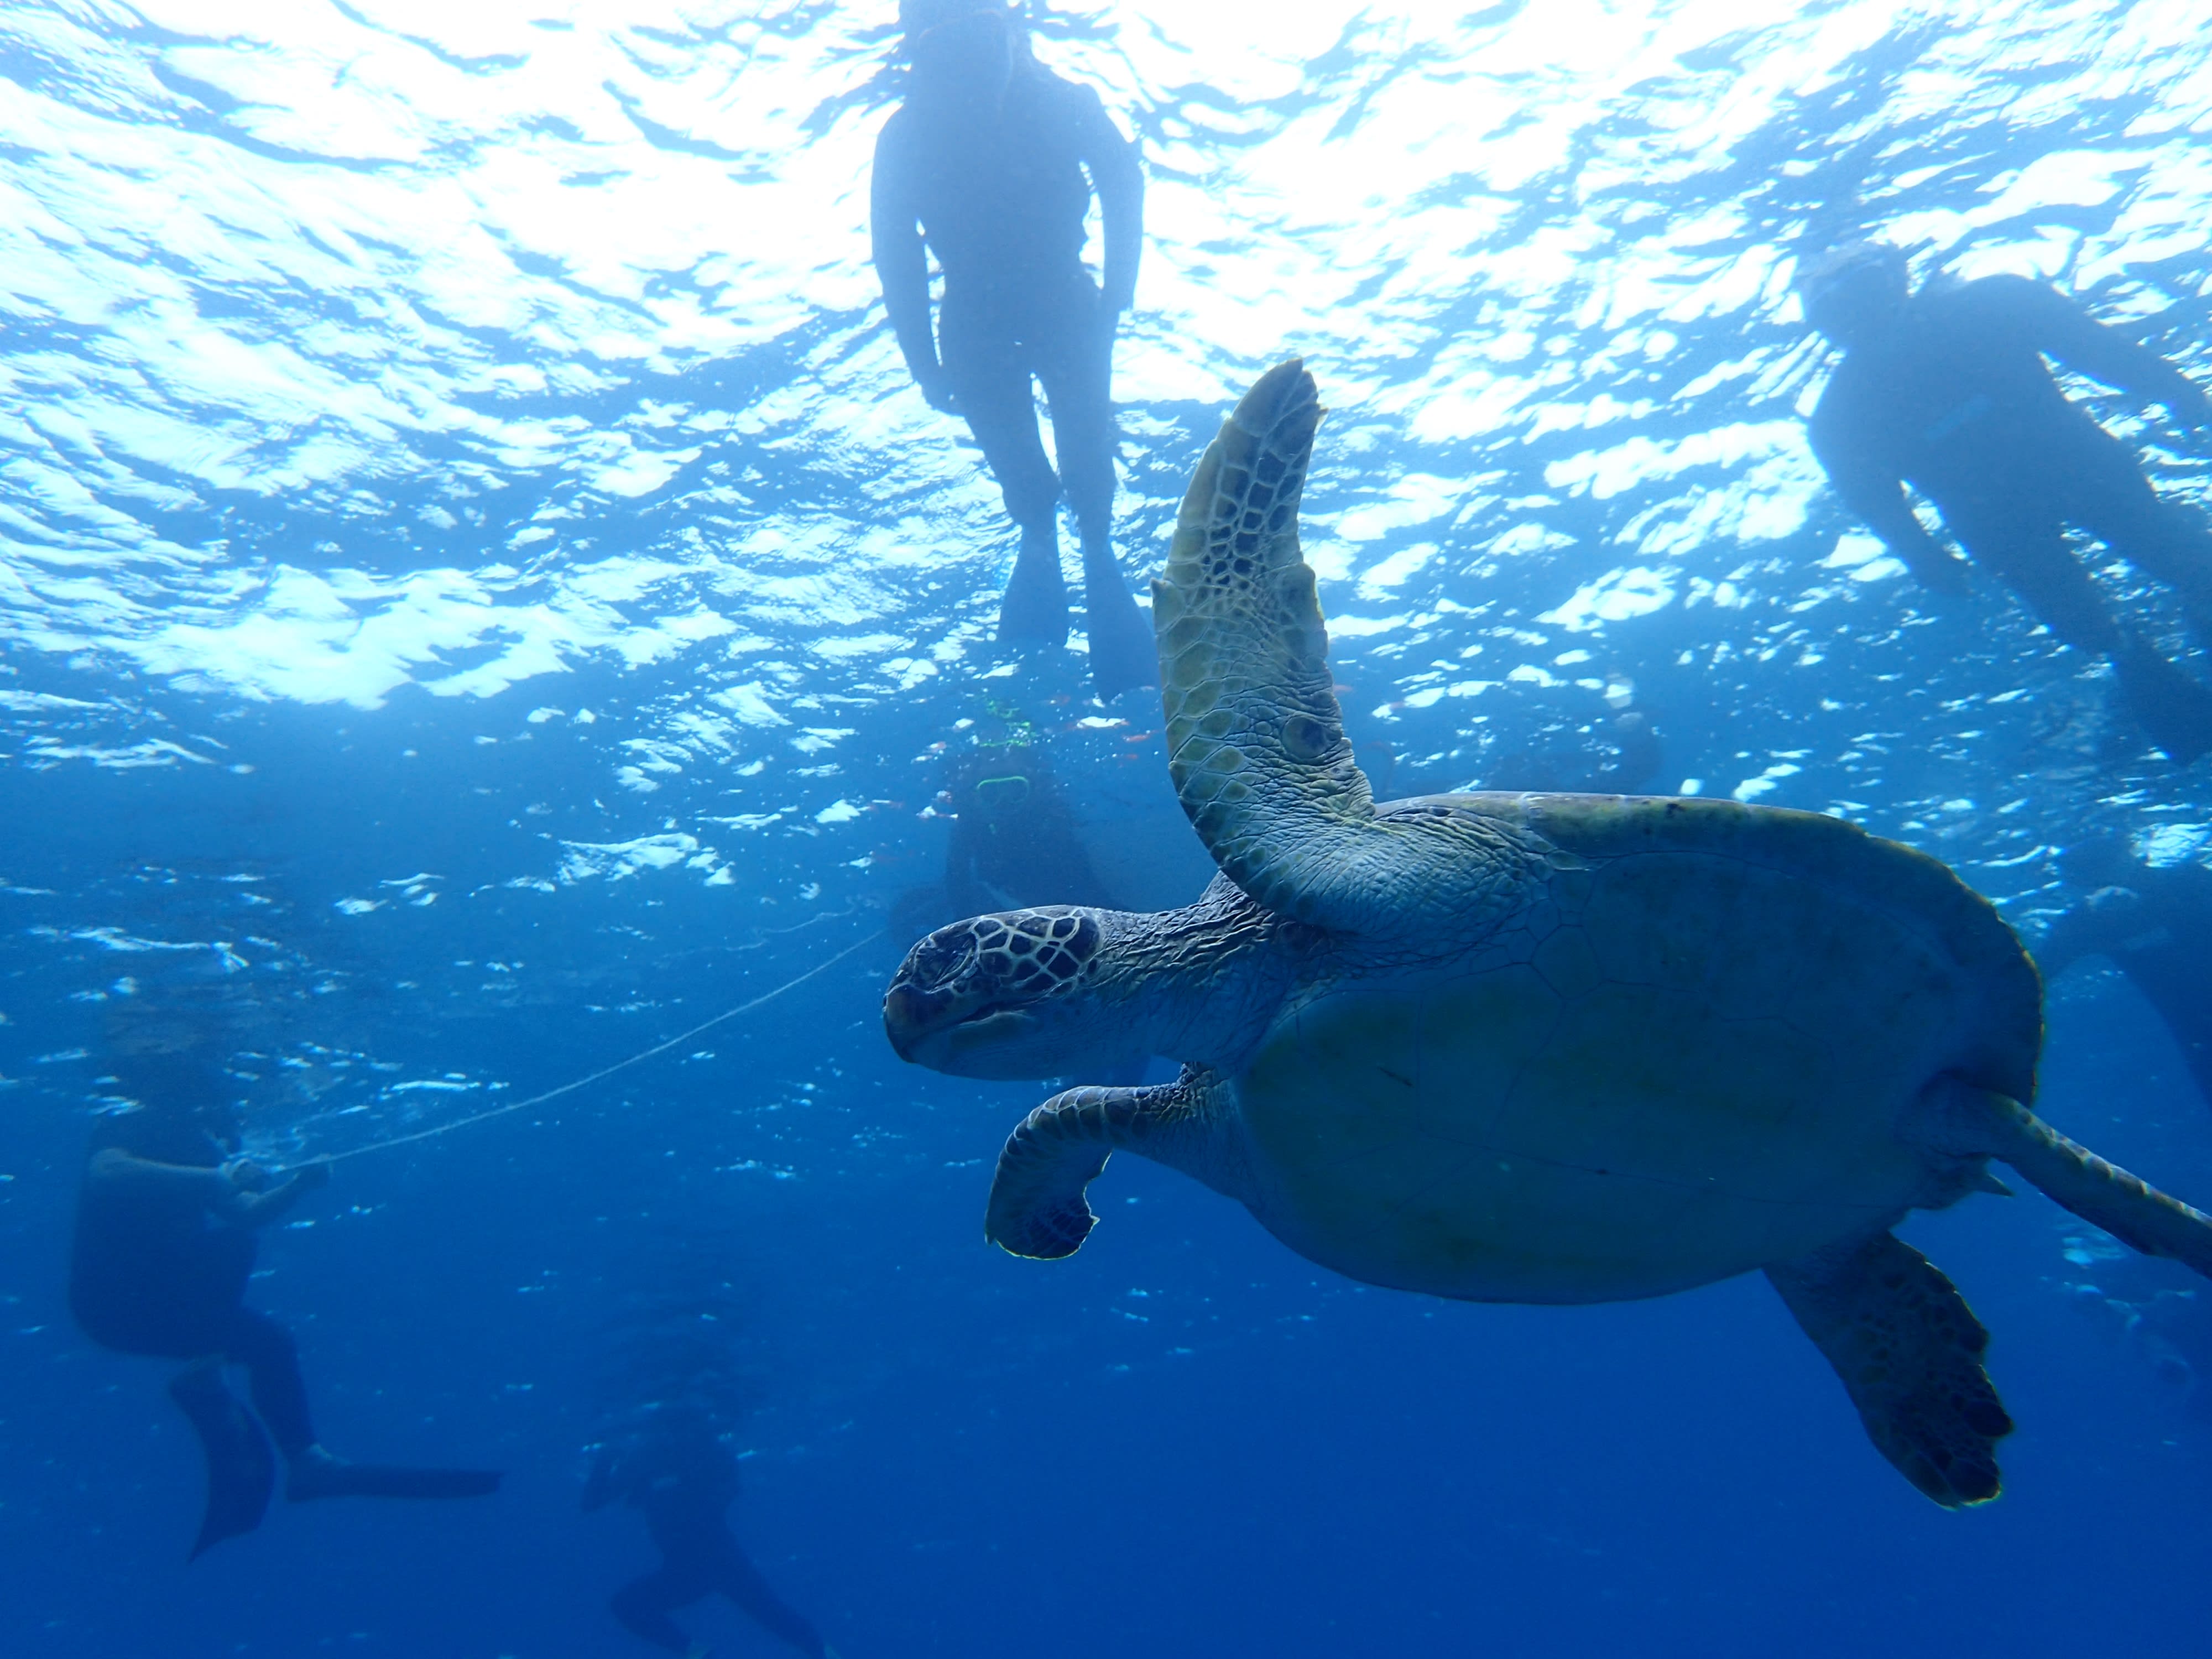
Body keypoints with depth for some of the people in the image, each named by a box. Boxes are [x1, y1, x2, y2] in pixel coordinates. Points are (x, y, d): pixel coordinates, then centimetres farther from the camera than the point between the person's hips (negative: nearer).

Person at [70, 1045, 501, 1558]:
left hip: (158, 1301, 9)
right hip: (113, 1298, -9)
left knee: (269, 1341, 8)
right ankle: (200, 1375, -15)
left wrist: (299, 1184, -5)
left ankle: (307, 1463, 9)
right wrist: (212, 1178, -37)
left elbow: (246, 1212, 10)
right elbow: (105, 1172, -34)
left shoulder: (190, 1145, 12)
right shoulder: (127, 1127, -11)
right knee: (230, 1245, -25)